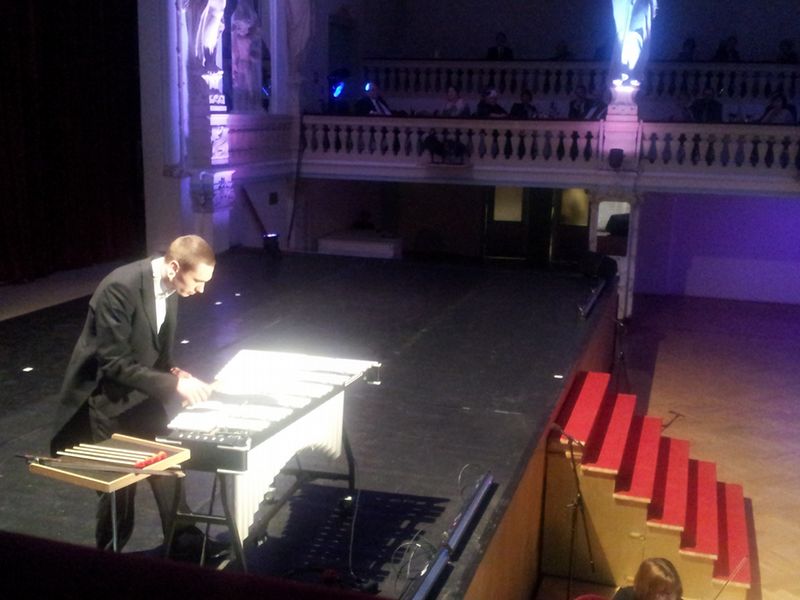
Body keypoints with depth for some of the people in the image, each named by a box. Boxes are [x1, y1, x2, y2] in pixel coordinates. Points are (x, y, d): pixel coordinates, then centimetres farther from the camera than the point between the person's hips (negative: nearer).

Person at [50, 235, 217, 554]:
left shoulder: (168, 287, -5)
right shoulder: (120, 287, -30)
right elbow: (114, 362, -30)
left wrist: (174, 375, -9)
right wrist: (173, 384, -31)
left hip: (143, 395, 7)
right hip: (108, 400, -7)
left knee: (168, 469, 14)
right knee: (119, 486, 3)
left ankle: (185, 544, 30)